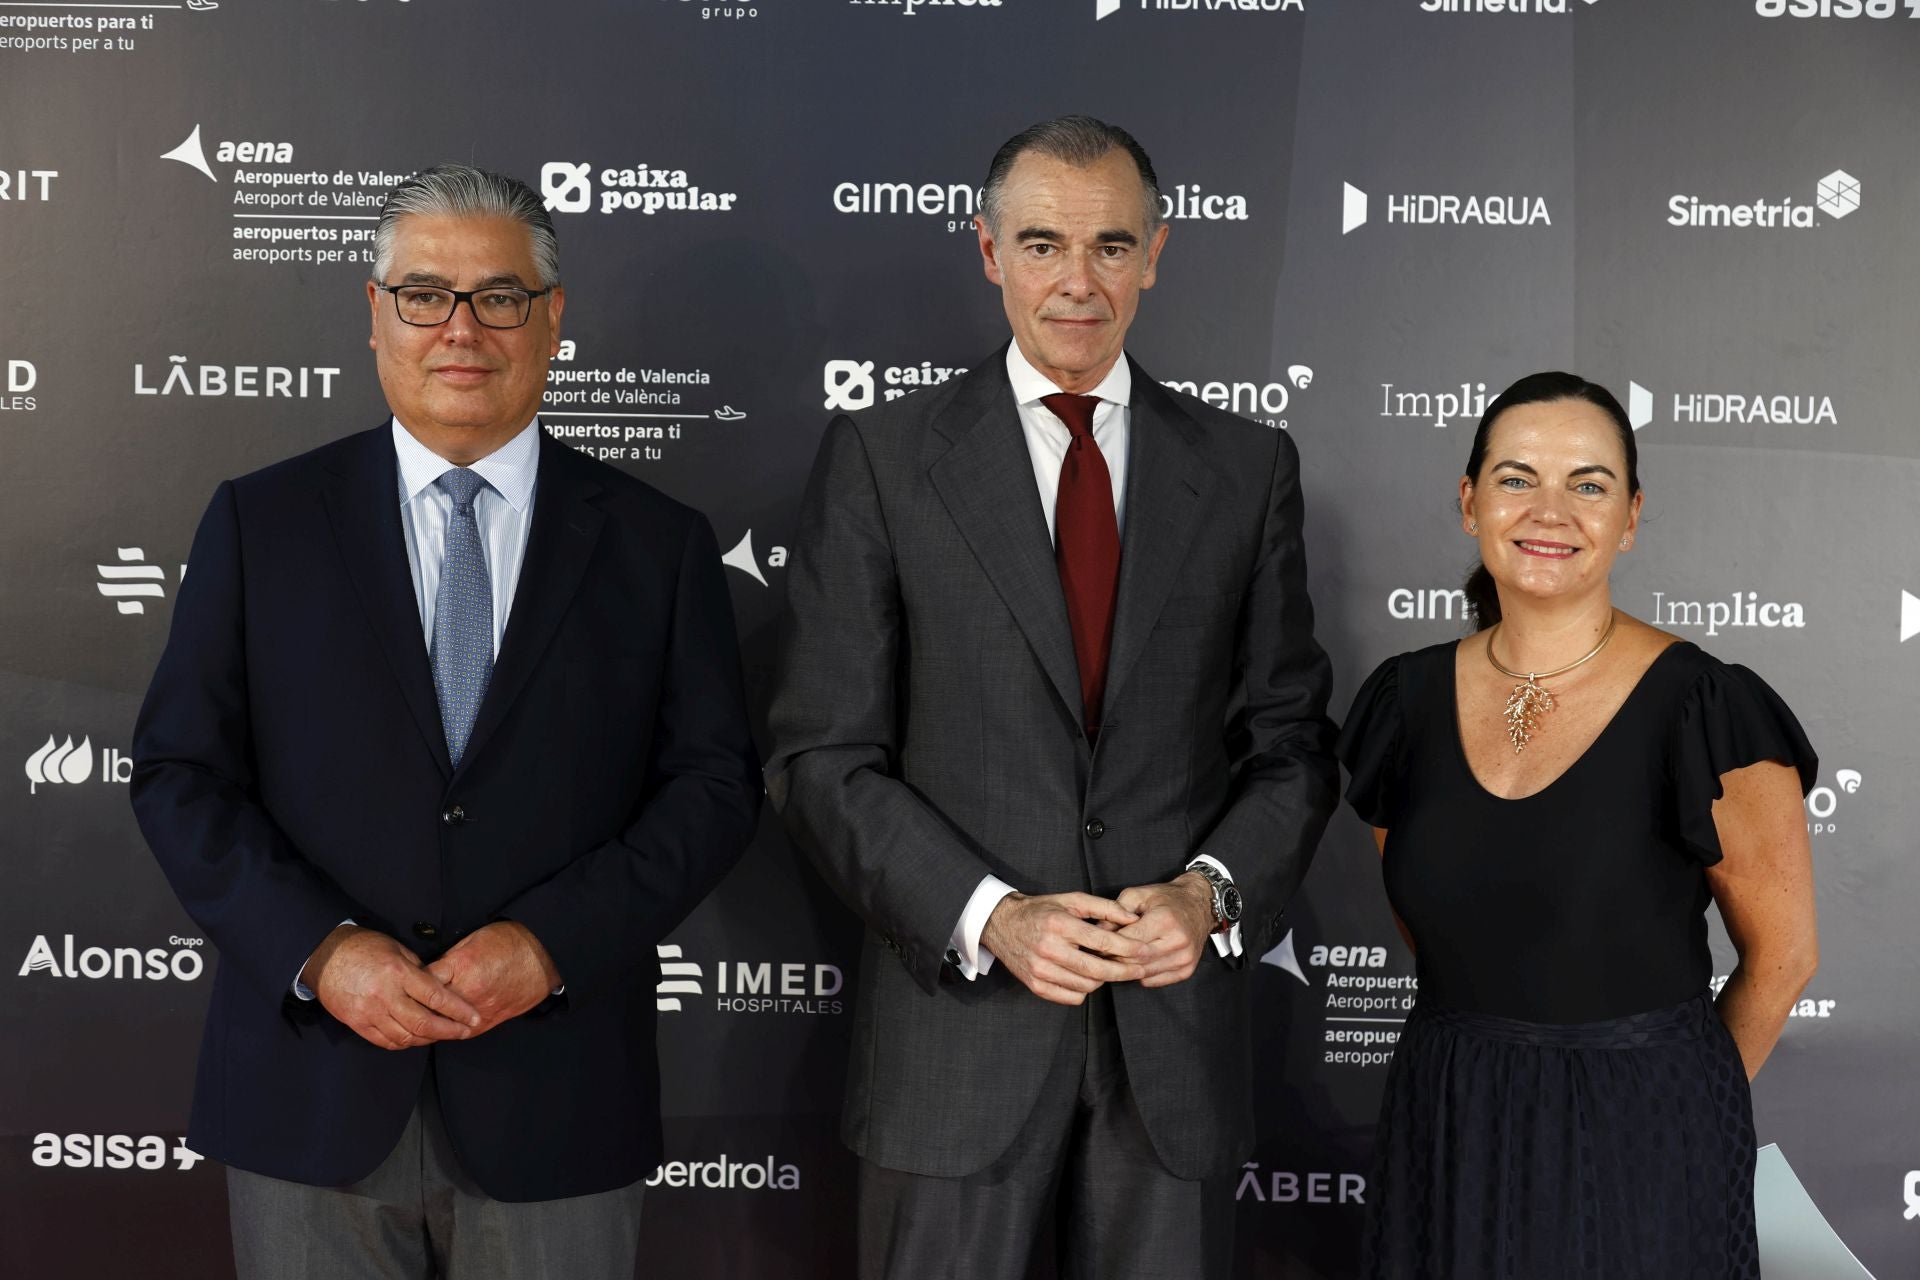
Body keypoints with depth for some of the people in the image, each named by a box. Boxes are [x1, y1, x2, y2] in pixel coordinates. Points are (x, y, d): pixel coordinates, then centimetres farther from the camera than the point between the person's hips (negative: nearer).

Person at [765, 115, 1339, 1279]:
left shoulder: (1247, 467, 5)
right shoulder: (882, 459, -1)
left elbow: (1292, 739, 7)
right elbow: (825, 755, -4)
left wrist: (1213, 891, -11)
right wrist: (991, 917, -15)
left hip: (1178, 1021, 2)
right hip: (959, 1018, -2)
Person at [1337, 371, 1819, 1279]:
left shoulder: (1704, 711, -13)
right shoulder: (1408, 700, 0)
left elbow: (1781, 955, -4)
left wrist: (1673, 1098, 6)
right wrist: (1489, 1068, 12)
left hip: (1636, 1150, -3)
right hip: (1442, 1139, 4)